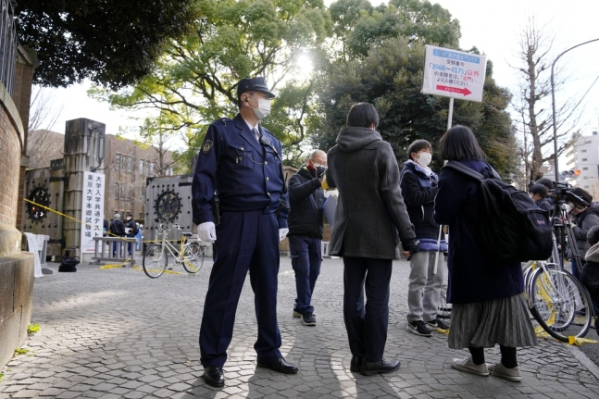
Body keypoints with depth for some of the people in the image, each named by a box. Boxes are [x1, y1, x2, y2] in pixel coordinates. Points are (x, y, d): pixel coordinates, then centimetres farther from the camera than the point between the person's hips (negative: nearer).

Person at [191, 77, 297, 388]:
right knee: (224, 290, -1)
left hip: (267, 222, 6)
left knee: (267, 289, 11)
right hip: (236, 220, -6)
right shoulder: (222, 131, 2)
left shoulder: (272, 141, 20)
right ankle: (213, 360, 12)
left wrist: (282, 220, 15)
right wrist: (204, 216, -15)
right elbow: (204, 176, -7)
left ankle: (269, 351, 25)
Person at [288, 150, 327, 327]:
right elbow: (296, 193, -21)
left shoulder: (320, 185, 22)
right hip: (299, 234, -6)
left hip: (315, 235, 6)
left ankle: (300, 306, 18)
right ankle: (306, 309, -1)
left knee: (313, 272, 6)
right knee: (303, 271, -8)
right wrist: (317, 181, -33)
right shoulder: (297, 178, 2)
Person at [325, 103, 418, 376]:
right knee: (377, 297, 2)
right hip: (378, 235, -5)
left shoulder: (335, 153, 7)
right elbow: (393, 197, -12)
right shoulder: (381, 149, -9)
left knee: (353, 295, 8)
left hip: (349, 234, 5)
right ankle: (373, 359, 9)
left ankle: (358, 354, 16)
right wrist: (407, 235, -8)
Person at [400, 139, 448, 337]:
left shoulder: (431, 176, 25)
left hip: (435, 231, 9)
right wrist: (439, 191, -9)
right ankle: (414, 319, 1)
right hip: (419, 232, -9)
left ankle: (430, 315, 21)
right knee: (419, 278, -7)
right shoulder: (409, 174, -2)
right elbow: (415, 197, -17)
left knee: (437, 277, 11)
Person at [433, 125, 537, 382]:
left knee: (473, 304, 7)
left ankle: (477, 362, 19)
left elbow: (442, 215, -15)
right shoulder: (488, 171, 10)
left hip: (471, 255, -6)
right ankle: (509, 365, 19)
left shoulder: (452, 174, -13)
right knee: (503, 303, 10)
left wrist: (438, 214, 6)